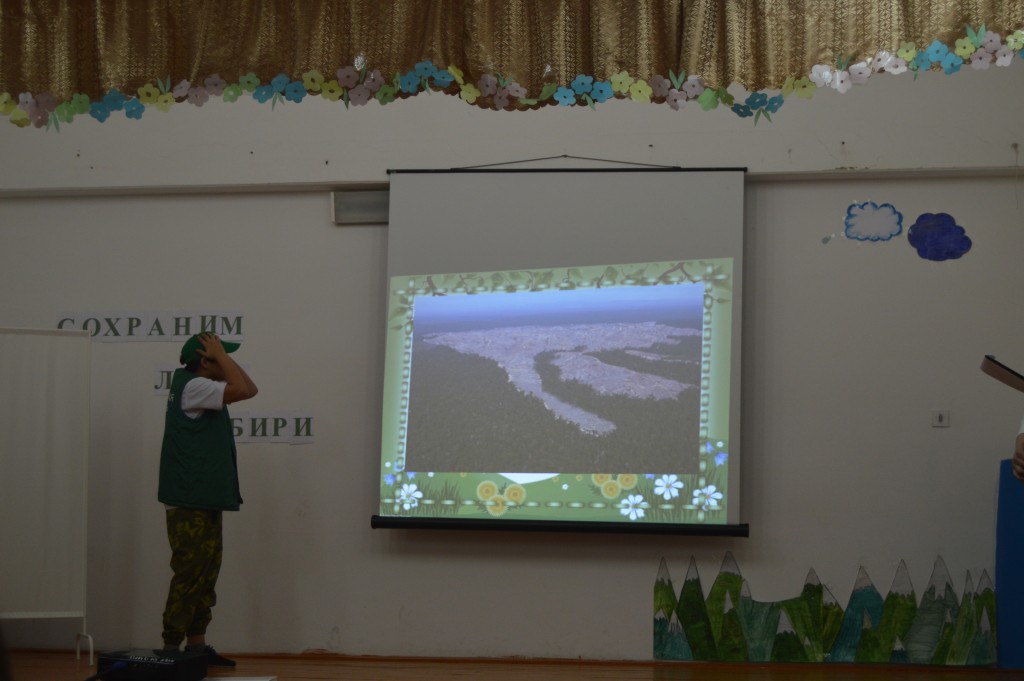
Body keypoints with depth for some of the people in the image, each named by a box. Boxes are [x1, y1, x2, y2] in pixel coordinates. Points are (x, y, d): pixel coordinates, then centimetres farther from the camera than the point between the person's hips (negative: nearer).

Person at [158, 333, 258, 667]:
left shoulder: (201, 386, 16)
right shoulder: (192, 386, -15)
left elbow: (249, 389, 22)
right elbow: (240, 390, -24)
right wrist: (221, 355, -15)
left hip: (205, 498, 11)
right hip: (190, 500, -11)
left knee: (206, 574, 12)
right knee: (189, 575, -9)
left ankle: (196, 645, 17)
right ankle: (171, 648, -5)